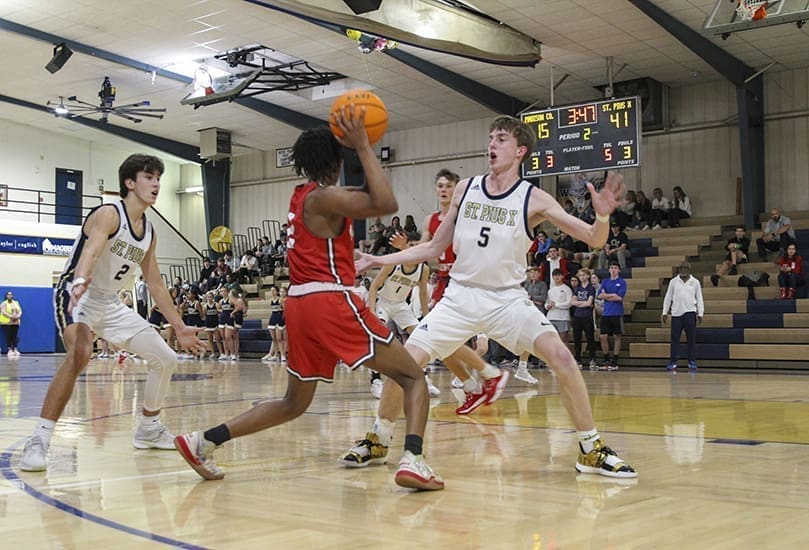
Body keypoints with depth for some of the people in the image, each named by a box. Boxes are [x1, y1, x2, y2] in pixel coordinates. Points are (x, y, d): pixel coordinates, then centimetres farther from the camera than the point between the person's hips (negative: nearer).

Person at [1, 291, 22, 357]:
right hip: (6, 323, -4)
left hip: (15, 322, 4)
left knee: (14, 337, 0)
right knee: (8, 337, -7)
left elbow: (20, 311, 9)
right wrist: (11, 316, -23)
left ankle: (15, 350, 0)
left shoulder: (16, 303, 15)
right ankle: (9, 350, -7)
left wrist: (18, 316, -12)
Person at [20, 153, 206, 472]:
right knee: (80, 353, -36)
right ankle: (38, 441, -32)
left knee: (165, 359, 6)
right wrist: (81, 282, -59)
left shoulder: (148, 232, 7)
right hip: (77, 295, -8)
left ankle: (148, 429, 26)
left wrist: (179, 327, 14)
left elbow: (155, 284, 15)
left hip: (111, 303, 8)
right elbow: (91, 250, -38)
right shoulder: (109, 214, -16)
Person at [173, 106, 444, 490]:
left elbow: (369, 200, 31)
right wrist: (362, 147, -11)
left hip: (299, 304, 9)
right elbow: (386, 204, -18)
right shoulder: (322, 196, -6)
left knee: (294, 403, 20)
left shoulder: (302, 196, 20)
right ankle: (413, 461, -24)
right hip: (331, 300, -8)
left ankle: (203, 441, 13)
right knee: (413, 377, -1)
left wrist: (363, 148, 24)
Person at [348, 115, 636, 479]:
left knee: (561, 357, -22)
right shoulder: (465, 189, 2)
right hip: (460, 295, 2)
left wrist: (603, 216, -33)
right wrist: (378, 260, 5)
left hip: (507, 298, -2)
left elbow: (593, 239, -10)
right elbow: (434, 248, 10)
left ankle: (591, 450, -6)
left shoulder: (534, 199, -7)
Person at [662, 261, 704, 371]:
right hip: (676, 313, 1)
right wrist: (664, 313, 6)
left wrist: (700, 313, -2)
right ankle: (673, 362, 3)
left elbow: (699, 299, 6)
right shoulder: (673, 282, 9)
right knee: (674, 338, 0)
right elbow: (668, 298, 11)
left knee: (691, 339, 1)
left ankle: (692, 362, 8)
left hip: (690, 313, -1)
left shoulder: (695, 282, 6)